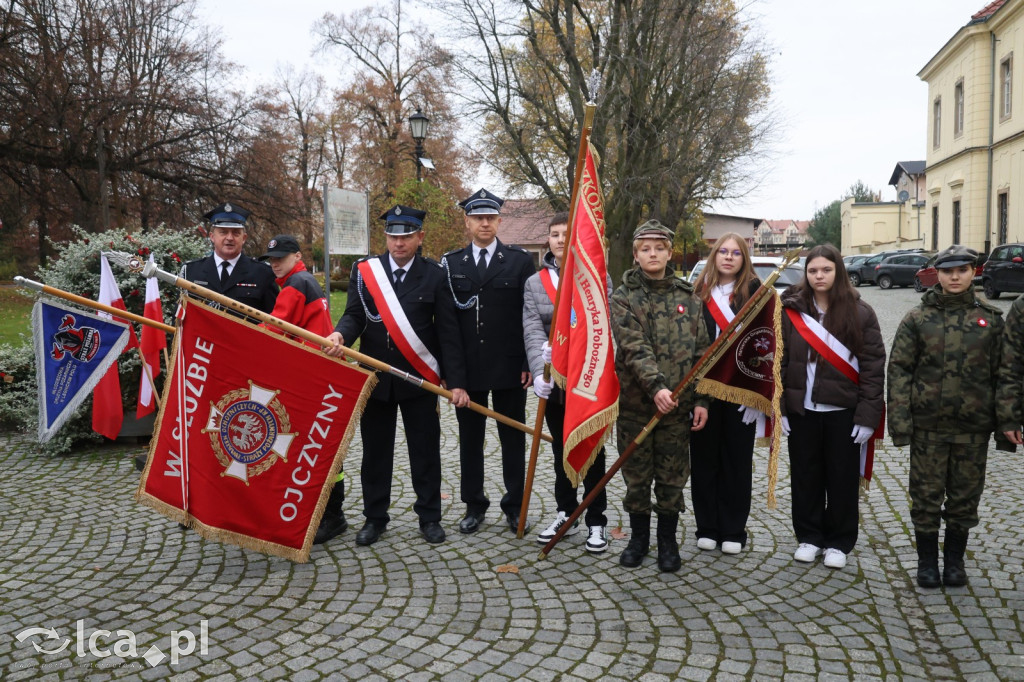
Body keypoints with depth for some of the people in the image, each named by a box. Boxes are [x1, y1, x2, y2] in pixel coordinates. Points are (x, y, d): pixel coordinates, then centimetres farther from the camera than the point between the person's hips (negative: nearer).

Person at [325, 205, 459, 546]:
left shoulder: (435, 275, -1)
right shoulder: (364, 271, 4)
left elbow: (447, 331, -3)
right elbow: (355, 315, -3)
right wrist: (340, 335, -26)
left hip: (419, 378, -2)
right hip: (375, 376, 2)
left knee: (425, 450, 6)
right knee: (375, 450, 10)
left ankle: (429, 516, 20)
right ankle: (374, 517, 23)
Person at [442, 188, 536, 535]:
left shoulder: (520, 260, 1)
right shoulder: (451, 263, 3)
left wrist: (530, 363, -6)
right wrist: (452, 372, -7)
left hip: (510, 366, -1)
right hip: (467, 368, 1)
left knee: (513, 438, 9)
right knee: (470, 437, 10)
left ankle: (515, 504, 23)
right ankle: (474, 504, 24)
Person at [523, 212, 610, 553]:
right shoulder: (534, 282, 4)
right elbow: (532, 332, -7)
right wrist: (539, 371, -23)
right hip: (553, 382, 3)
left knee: (591, 452, 3)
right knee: (561, 451, 15)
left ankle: (596, 521, 16)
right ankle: (566, 514, 28)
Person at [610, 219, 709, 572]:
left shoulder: (687, 298, 6)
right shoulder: (623, 298, -1)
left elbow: (701, 352, 7)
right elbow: (633, 348, -15)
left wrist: (701, 399, 1)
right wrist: (656, 386, -27)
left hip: (678, 405, 1)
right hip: (634, 402, -1)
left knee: (672, 478, 8)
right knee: (636, 476, 9)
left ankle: (668, 541, 24)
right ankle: (639, 537, 26)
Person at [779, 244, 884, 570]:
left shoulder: (860, 312, -4)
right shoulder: (792, 310, 0)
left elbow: (873, 366, -5)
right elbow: (780, 362, 1)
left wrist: (867, 415, -10)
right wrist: (780, 407, -4)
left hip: (843, 411, -1)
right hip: (801, 409, 2)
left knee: (842, 478, 9)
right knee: (805, 476, 12)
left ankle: (839, 542, 24)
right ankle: (809, 537, 27)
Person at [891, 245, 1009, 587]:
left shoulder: (991, 318, 4)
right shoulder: (918, 318, -1)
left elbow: (1002, 373, 6)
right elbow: (898, 370, -3)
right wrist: (900, 420, -9)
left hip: (974, 427, 1)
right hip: (928, 424, -1)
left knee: (965, 496, 11)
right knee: (926, 495, 6)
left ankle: (954, 560, 28)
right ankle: (927, 561, 22)